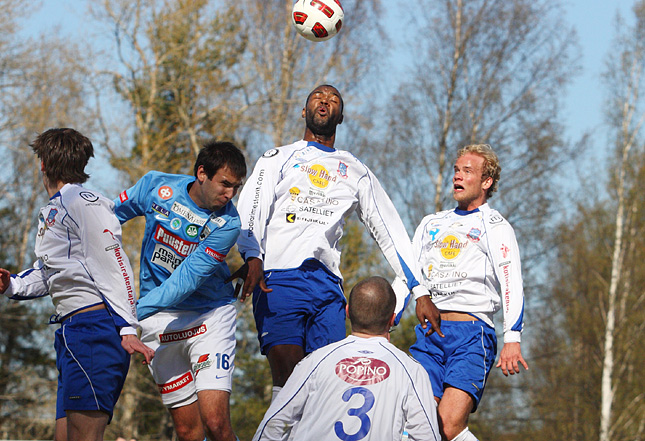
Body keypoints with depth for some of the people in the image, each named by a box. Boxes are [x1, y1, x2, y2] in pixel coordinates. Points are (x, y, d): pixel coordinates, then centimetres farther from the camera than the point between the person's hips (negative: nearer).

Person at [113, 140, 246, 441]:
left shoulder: (227, 224, -17)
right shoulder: (156, 187, -7)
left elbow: (188, 279, -22)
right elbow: (113, 214, 12)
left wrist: (132, 311, -30)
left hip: (209, 316, -3)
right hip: (159, 321, 3)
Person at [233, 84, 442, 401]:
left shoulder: (356, 172, 24)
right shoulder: (279, 159, 17)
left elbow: (390, 232, 23)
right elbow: (249, 212, 1)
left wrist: (421, 293, 16)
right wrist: (253, 258, -20)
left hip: (328, 286, 3)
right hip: (279, 280, -3)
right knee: (288, 382, -19)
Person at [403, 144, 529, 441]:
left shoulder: (494, 226, 5)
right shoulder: (431, 224, 23)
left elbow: (512, 285, -5)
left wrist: (512, 339, -18)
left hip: (472, 333, -5)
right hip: (429, 334, 5)